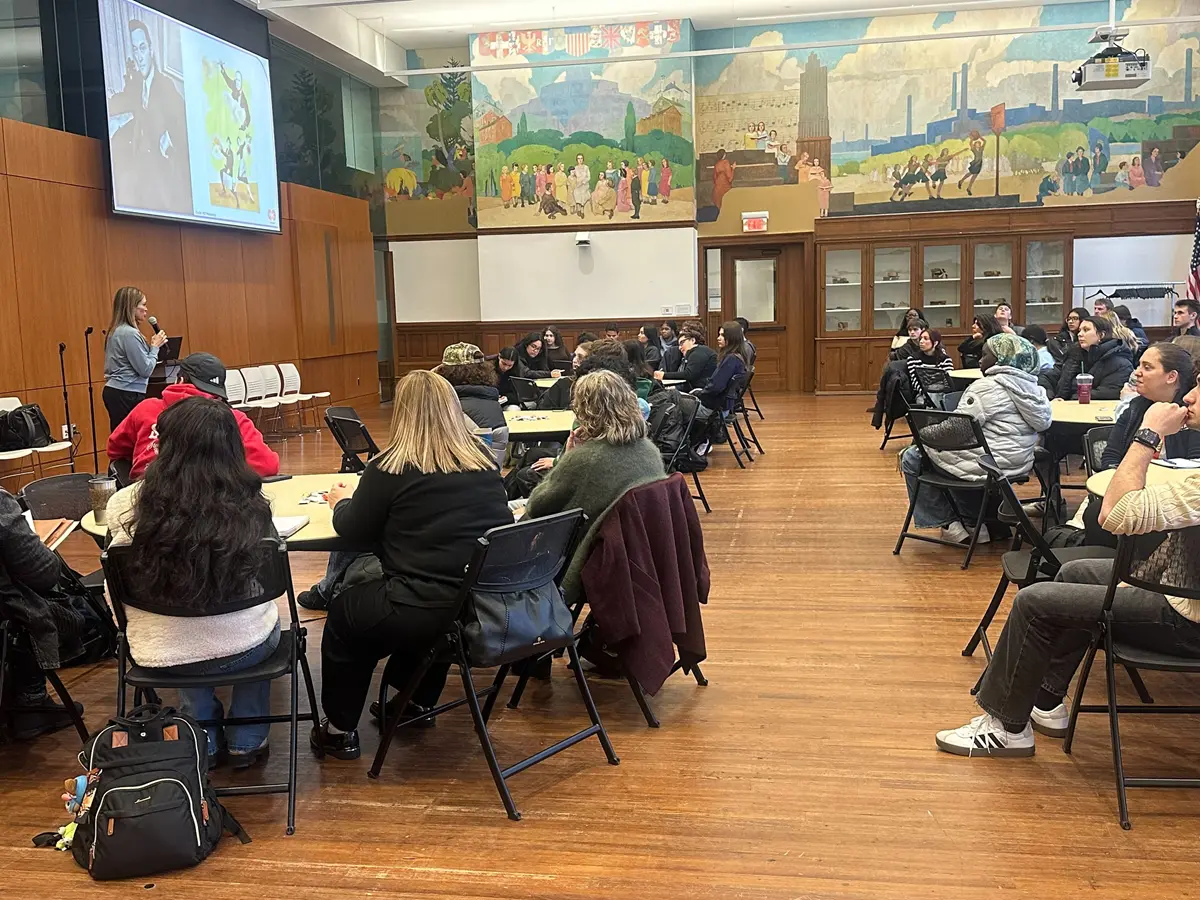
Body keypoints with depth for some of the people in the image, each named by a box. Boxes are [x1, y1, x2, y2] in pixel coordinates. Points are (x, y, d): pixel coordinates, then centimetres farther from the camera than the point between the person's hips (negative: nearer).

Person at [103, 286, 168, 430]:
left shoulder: (116, 331, 13)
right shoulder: (129, 333, -15)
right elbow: (146, 370, -14)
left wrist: (150, 346, 11)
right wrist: (155, 346, -2)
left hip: (113, 391, 10)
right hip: (127, 395, -10)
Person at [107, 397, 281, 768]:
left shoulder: (127, 504, -17)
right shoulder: (250, 505, -17)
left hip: (161, 655, 1)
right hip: (243, 649, -1)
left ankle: (205, 745, 38)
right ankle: (245, 742, 38)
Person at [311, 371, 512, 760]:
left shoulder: (390, 469, -9)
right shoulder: (484, 460, 5)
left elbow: (354, 531, 2)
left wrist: (342, 501, 24)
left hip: (430, 611, -6)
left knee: (343, 611, 24)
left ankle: (339, 730, 32)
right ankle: (414, 702, 45)